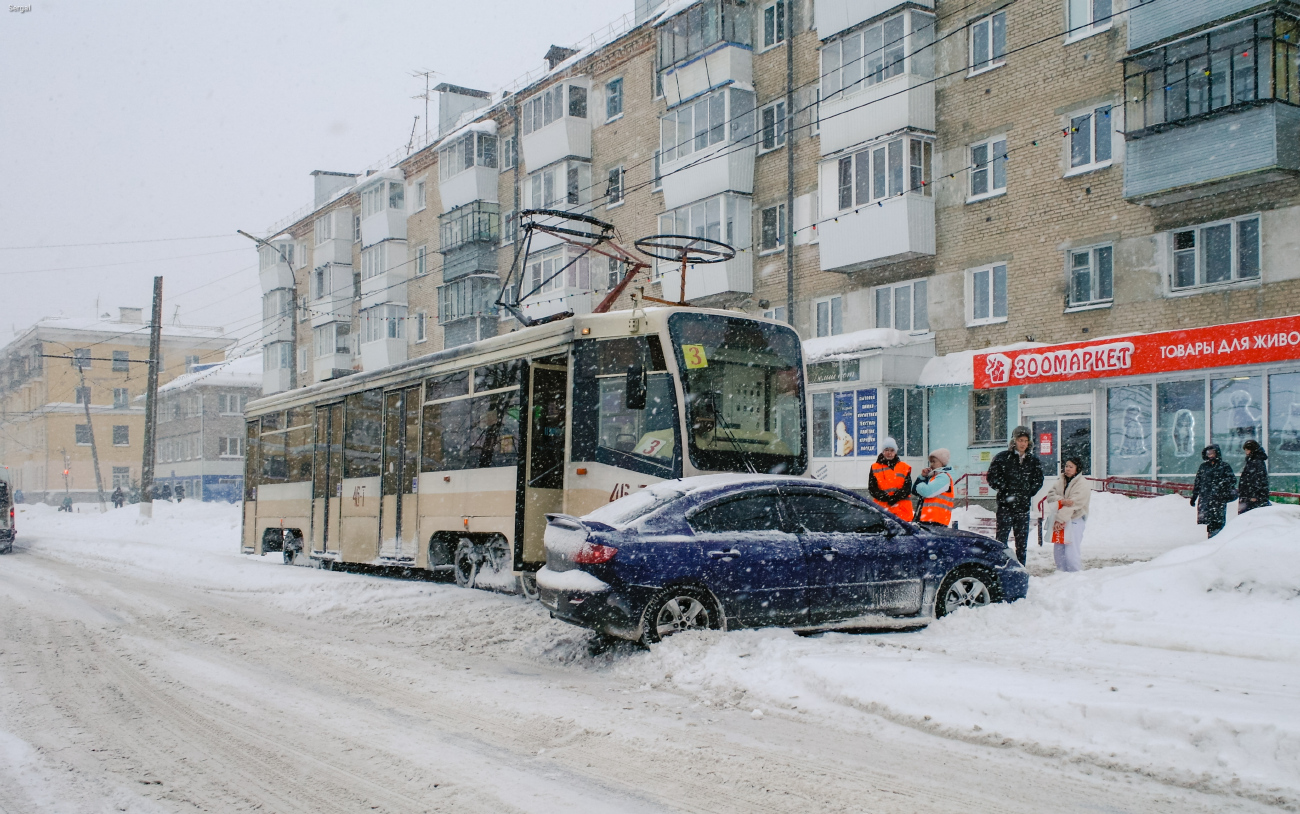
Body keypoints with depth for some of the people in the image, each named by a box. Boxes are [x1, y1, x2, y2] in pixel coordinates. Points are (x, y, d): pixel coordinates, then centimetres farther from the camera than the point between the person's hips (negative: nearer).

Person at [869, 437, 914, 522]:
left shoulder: (904, 467, 11)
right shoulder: (875, 468, 11)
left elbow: (907, 488, 2)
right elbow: (872, 488, 2)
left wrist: (894, 498, -13)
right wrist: (885, 497, -14)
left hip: (901, 508, 0)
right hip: (882, 508, 0)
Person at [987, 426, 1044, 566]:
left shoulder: (1033, 460, 8)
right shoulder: (1003, 457, -2)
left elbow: (1038, 480, 14)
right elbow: (992, 477, -4)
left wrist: (1027, 493, 1)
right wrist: (1006, 492, -10)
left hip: (1023, 506, 4)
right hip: (1005, 506, -4)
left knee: (1022, 540, 9)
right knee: (1001, 539, -5)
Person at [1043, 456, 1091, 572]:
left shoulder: (1082, 484, -9)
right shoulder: (1060, 481, 12)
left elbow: (1073, 503, -17)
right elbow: (1050, 496, 2)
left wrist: (1060, 519, -20)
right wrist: (1062, 501, -19)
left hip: (1074, 520, -7)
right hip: (1059, 520, 7)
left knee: (1071, 552, -10)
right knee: (1058, 551, 10)